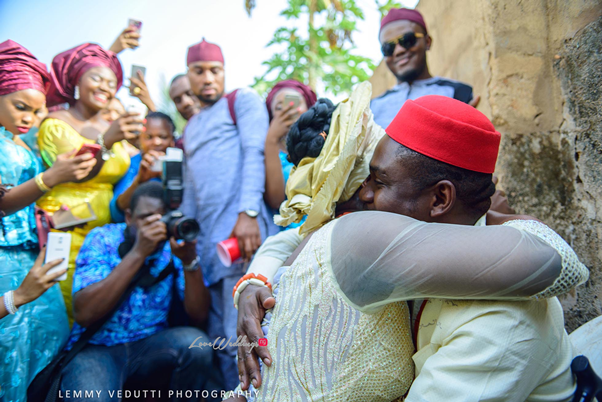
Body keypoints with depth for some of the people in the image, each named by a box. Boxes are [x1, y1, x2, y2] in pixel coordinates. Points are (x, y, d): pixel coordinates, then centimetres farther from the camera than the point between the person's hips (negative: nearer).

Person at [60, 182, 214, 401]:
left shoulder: (175, 245, -2)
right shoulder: (102, 239, -7)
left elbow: (199, 316, -9)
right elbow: (84, 315, -21)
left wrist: (189, 260, -24)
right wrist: (138, 252, -27)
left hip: (151, 346, 3)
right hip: (96, 349, -3)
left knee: (195, 343, -25)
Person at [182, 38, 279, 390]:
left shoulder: (243, 100, 10)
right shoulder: (190, 127, 30)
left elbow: (255, 153, -6)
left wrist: (248, 213, -20)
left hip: (242, 226, -7)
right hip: (207, 238, 7)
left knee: (241, 338, -12)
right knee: (219, 340, 8)